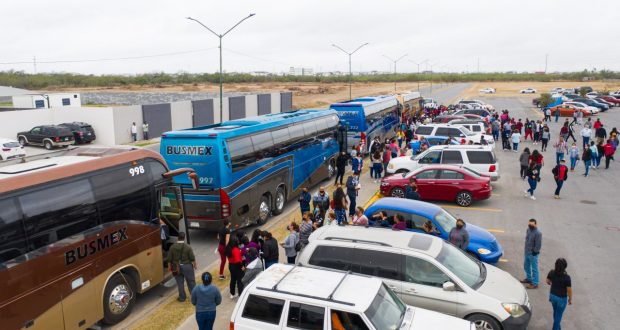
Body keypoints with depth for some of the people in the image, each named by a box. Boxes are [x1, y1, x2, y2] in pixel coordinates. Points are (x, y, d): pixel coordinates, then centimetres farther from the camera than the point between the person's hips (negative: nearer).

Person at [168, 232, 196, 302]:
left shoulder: (172, 247, -8)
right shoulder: (188, 247, -14)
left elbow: (169, 259, -2)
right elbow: (192, 258, -9)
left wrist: (169, 267, 11)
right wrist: (194, 265, 7)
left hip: (177, 267, 2)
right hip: (187, 266, -2)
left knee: (180, 283, 12)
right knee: (191, 282, 12)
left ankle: (182, 297, 20)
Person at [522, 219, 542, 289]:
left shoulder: (538, 233, -23)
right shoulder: (528, 230, 1)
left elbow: (538, 245, -20)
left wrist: (534, 252, -16)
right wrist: (526, 249, 12)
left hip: (533, 254, -9)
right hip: (527, 252, 9)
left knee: (534, 268, 2)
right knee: (526, 266, 23)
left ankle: (535, 284, 12)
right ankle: (529, 278, 42)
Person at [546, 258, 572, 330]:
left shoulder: (551, 272, -16)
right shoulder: (566, 277, -29)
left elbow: (547, 281, 1)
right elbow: (569, 290, -18)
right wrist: (570, 299, -1)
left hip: (552, 295, 5)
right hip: (561, 298, -5)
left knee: (555, 312, 27)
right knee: (558, 315, 13)